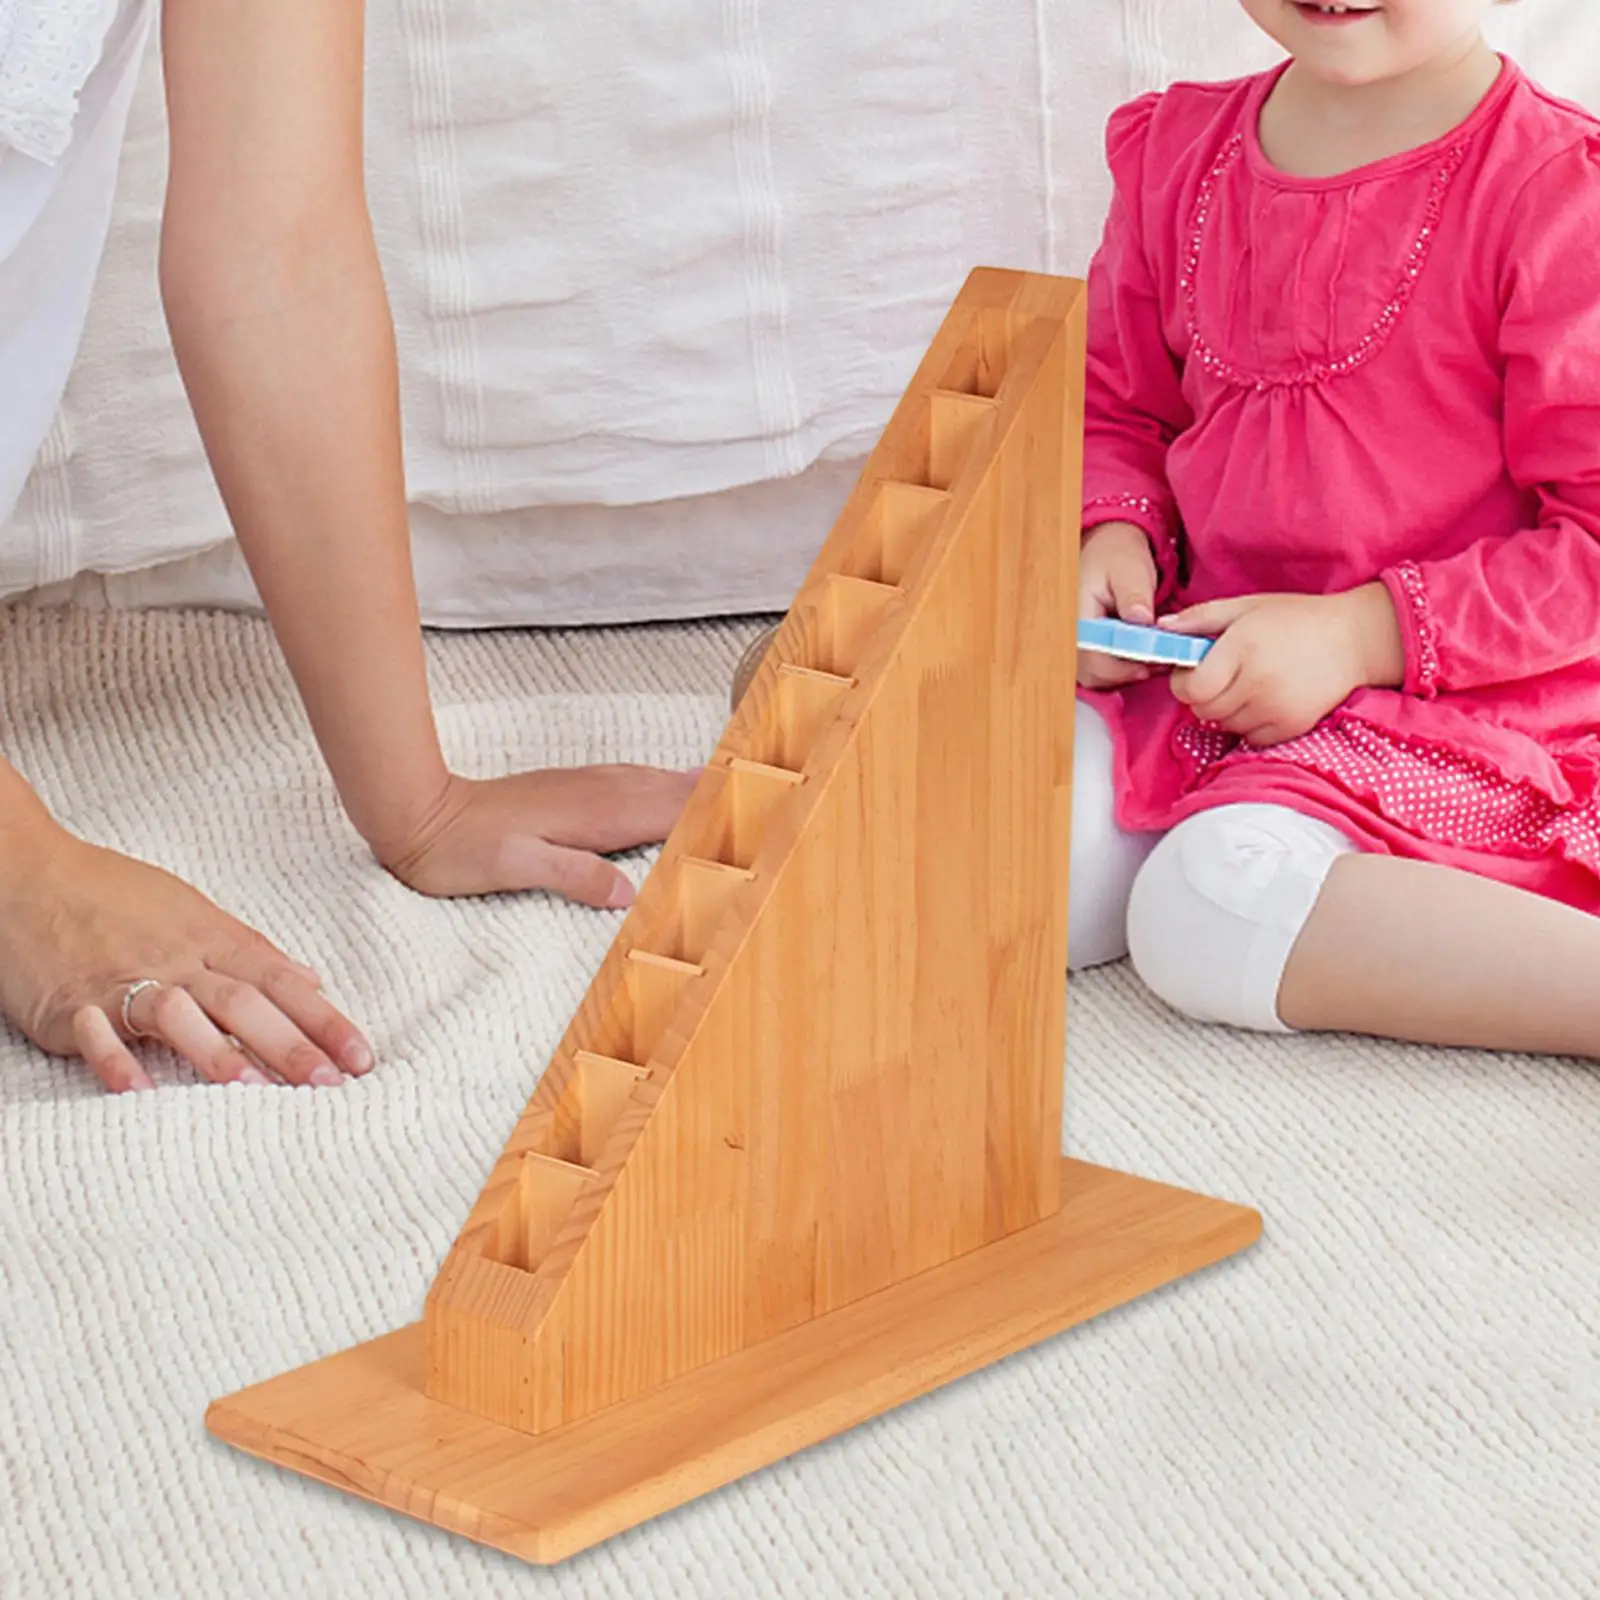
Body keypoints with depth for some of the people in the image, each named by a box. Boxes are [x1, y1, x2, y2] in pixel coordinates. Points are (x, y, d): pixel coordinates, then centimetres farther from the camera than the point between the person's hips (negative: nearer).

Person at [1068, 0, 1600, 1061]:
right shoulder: (1175, 152, 5)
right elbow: (1118, 407, 20)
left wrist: (1359, 634, -20)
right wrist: (1116, 541, -2)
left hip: (1455, 696, -6)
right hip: (1205, 656, 6)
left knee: (1207, 915, -31)